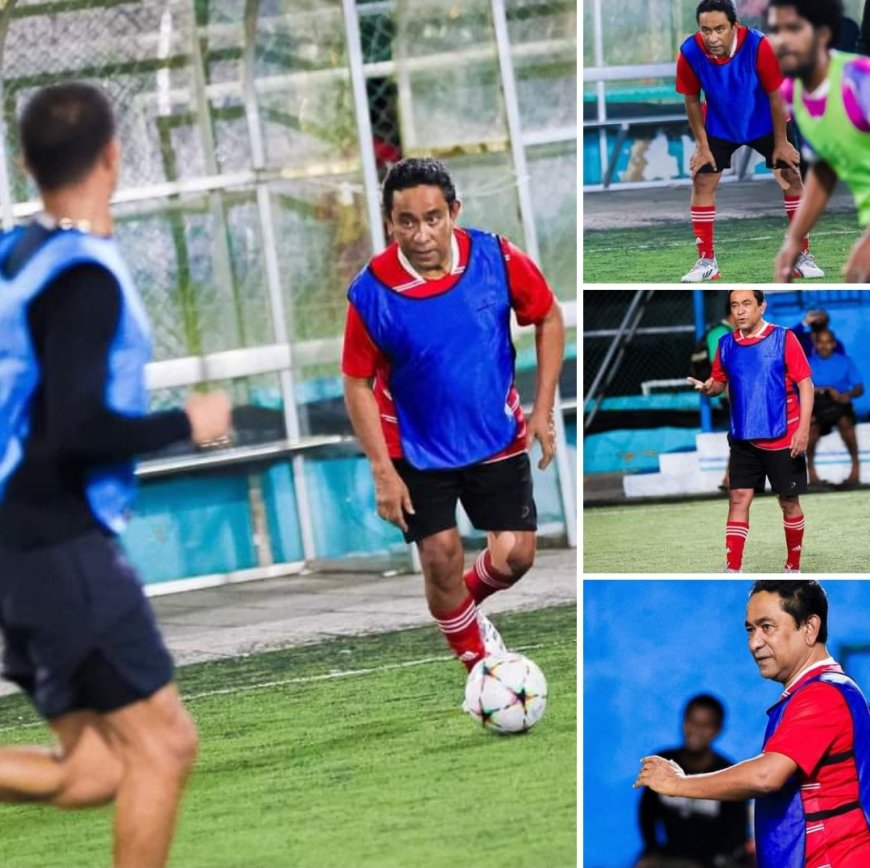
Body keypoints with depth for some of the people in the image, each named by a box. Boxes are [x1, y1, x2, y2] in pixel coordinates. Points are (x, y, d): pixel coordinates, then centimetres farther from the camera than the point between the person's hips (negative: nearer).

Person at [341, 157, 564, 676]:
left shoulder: (497, 260, -19)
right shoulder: (372, 293, -22)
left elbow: (549, 319, -1)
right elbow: (358, 385, -11)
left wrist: (544, 410, -4)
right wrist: (383, 472, -15)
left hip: (497, 439, 2)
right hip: (416, 450, -2)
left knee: (514, 556, 1)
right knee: (442, 557, -4)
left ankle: (463, 604, 35)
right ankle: (479, 662, 20)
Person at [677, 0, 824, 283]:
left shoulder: (758, 46, -33)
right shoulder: (690, 53, -28)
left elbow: (775, 96, -20)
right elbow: (692, 101, -11)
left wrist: (781, 143, -13)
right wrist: (703, 146, -8)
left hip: (765, 123, -1)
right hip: (719, 127, 1)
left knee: (792, 177, -2)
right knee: (702, 182, -5)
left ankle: (803, 255, 9)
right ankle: (706, 261, 5)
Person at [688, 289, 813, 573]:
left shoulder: (783, 339, -9)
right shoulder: (727, 345, 3)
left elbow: (805, 384, -8)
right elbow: (719, 383, 15)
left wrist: (803, 428, -16)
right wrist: (707, 388, -11)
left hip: (782, 439, -3)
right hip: (743, 439, 3)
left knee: (789, 502, 7)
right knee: (738, 499, -3)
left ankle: (793, 567, 21)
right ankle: (732, 571, -6)